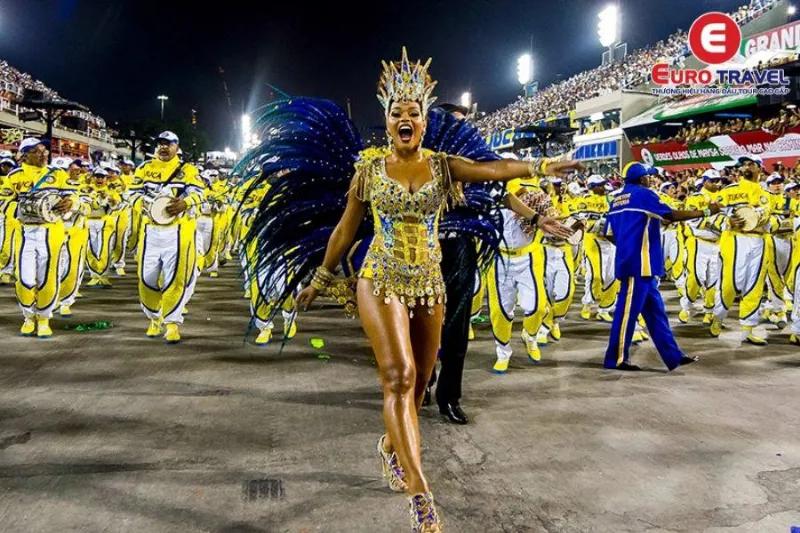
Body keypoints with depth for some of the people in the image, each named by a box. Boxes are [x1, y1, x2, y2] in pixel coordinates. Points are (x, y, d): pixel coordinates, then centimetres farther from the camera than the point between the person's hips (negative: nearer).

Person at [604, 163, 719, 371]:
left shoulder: (617, 199, 16)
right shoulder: (643, 194, -7)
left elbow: (611, 234, 14)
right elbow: (672, 216, -12)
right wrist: (706, 211, -3)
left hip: (629, 261, 9)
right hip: (639, 263, -9)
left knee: (655, 310, 11)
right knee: (628, 310, -5)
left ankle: (673, 355, 16)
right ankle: (617, 358, 1)